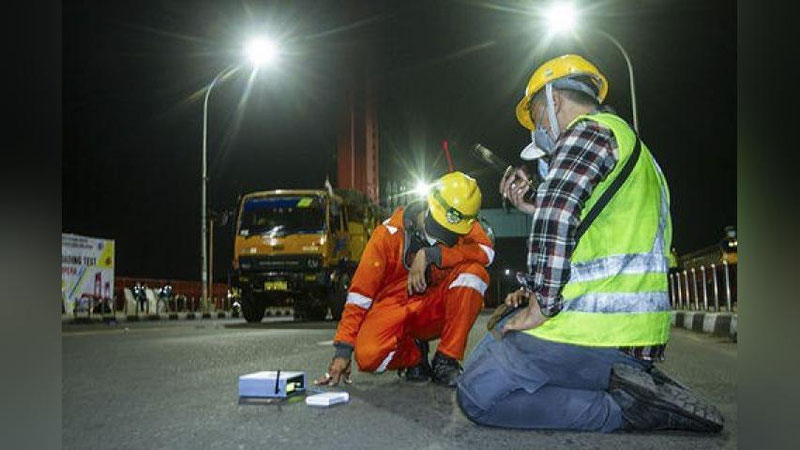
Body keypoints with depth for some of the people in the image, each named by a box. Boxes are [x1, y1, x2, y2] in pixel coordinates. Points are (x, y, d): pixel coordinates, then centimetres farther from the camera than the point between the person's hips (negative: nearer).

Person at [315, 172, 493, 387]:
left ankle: (446, 361, -12)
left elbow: (487, 252, -26)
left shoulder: (465, 226, -6)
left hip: (437, 310, 2)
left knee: (473, 272, -25)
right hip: (395, 307, -2)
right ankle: (414, 354, 5)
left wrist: (430, 255, -30)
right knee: (368, 356, -31)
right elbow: (361, 290, -16)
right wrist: (344, 349, -19)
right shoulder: (390, 232, -15)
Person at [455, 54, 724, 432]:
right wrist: (529, 208, 26)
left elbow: (556, 213, -21)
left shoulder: (589, 130, -5)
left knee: (477, 395, -6)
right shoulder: (631, 143, 25)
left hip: (592, 328, -10)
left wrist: (541, 304, -17)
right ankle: (635, 382, 5)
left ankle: (626, 406, -13)